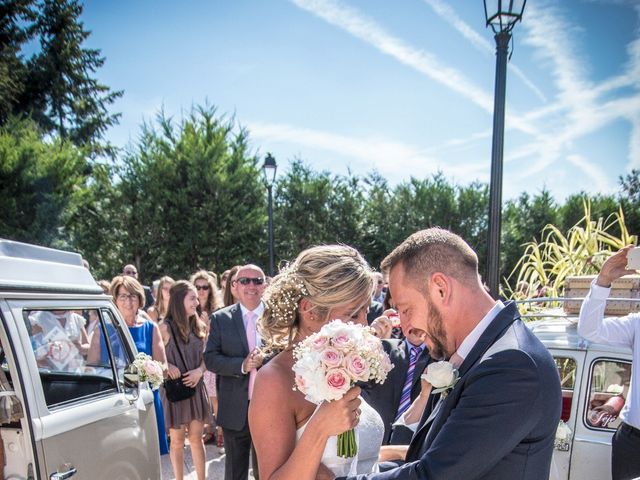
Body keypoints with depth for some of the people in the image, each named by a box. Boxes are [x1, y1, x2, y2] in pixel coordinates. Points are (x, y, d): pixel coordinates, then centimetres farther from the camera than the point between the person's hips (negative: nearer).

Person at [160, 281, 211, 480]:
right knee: (177, 440, 8)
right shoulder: (165, 328, -11)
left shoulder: (198, 327, 4)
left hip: (196, 388, 4)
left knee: (196, 438, 10)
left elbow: (205, 357, 9)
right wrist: (167, 367, -25)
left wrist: (199, 371, -9)